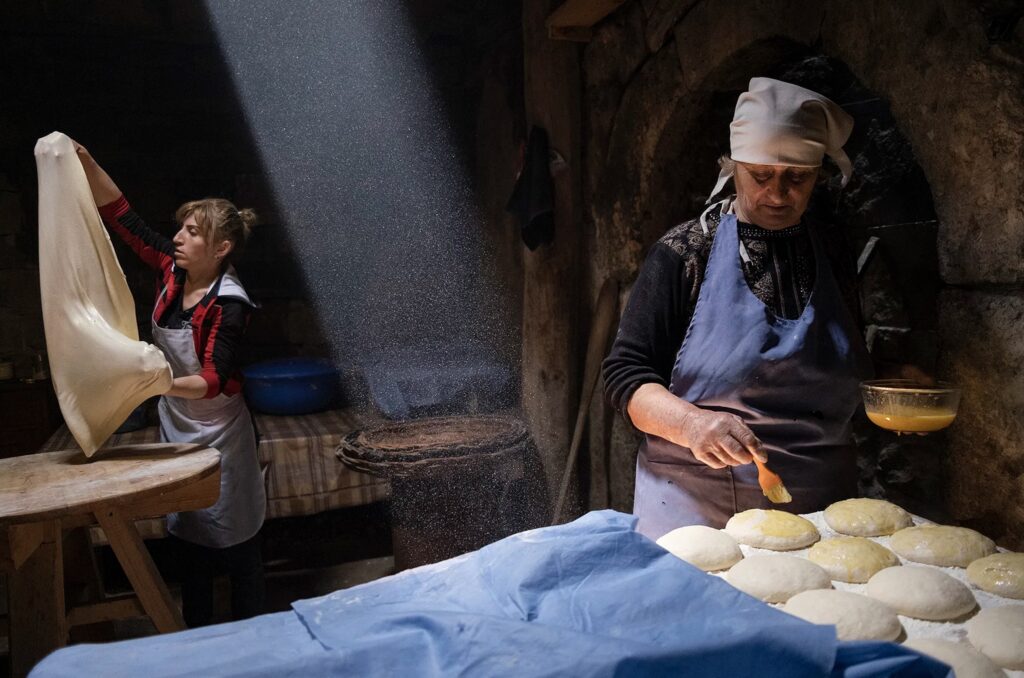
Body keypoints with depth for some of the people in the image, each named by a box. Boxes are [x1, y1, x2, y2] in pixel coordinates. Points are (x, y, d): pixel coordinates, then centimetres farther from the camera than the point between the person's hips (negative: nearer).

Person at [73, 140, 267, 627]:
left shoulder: (228, 302, -23)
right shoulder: (173, 269, -4)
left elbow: (215, 379, -28)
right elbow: (121, 217, 1)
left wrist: (164, 384, -44)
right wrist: (84, 162, -9)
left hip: (219, 434, -7)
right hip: (176, 427, 7)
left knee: (236, 541, 6)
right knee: (186, 536, 17)